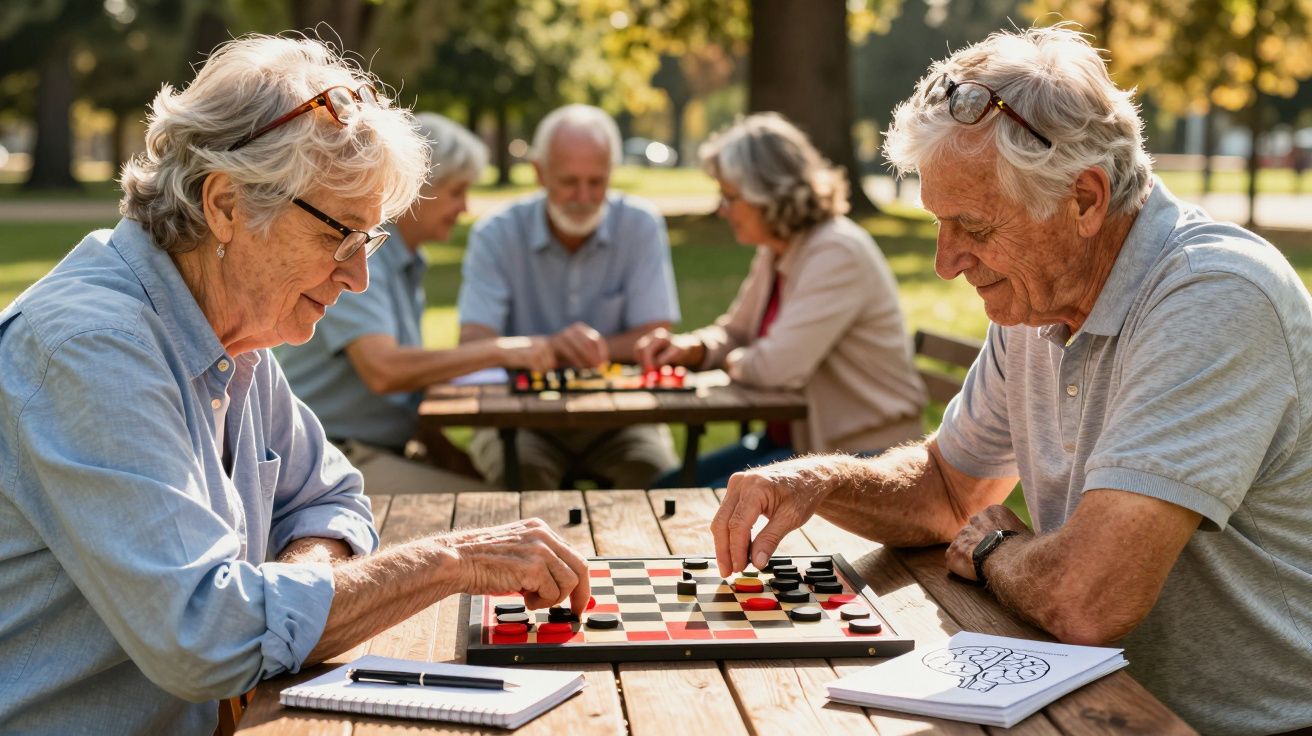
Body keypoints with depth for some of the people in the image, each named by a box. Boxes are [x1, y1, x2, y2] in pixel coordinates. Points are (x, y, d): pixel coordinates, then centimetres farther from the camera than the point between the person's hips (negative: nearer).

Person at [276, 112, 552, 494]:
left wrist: (451, 456, 9)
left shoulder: (405, 263, 16)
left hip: (386, 449, 9)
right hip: (334, 457, -9)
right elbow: (383, 370, -30)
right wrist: (500, 350, -26)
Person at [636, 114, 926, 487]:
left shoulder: (837, 254, -22)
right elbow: (734, 331, 20)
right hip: (794, 438, 9)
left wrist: (733, 361, -8)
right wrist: (690, 347, -2)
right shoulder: (776, 252, 7)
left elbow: (779, 366, -29)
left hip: (860, 455, -9)